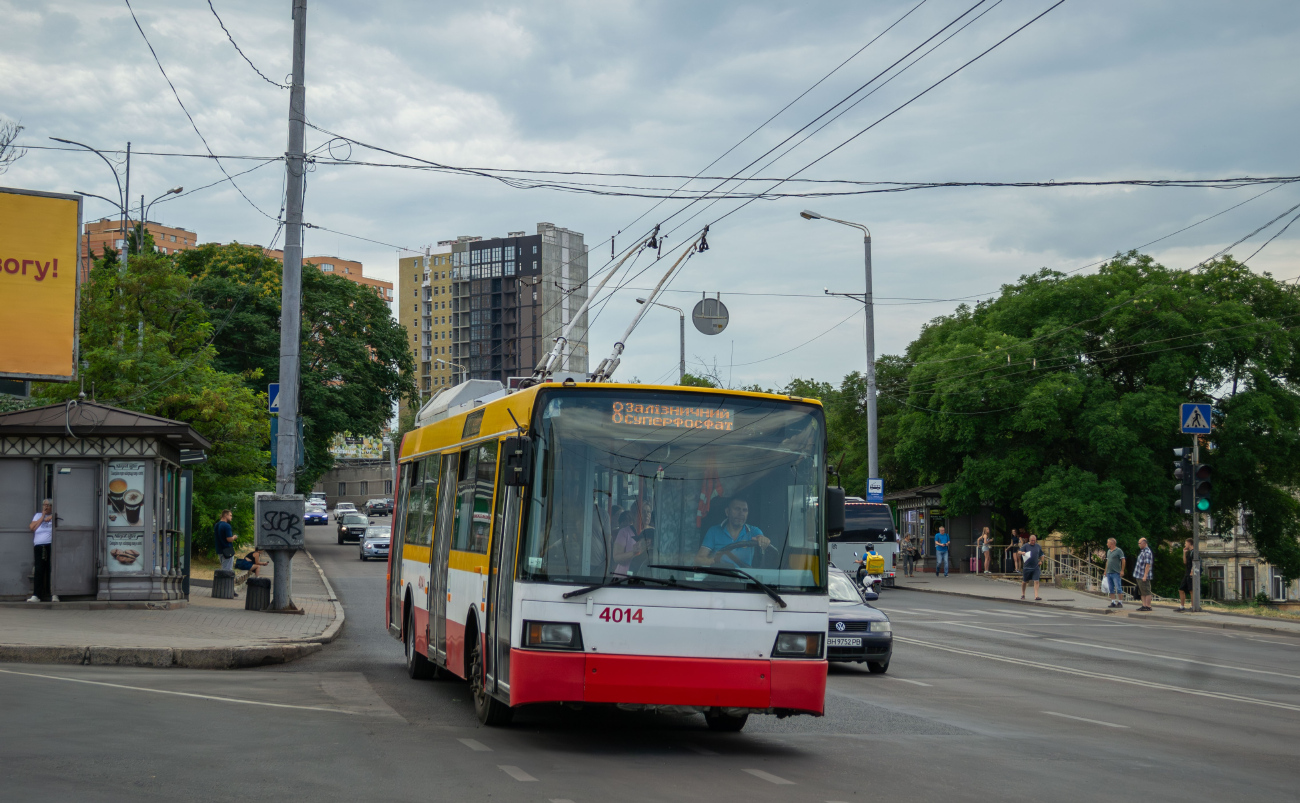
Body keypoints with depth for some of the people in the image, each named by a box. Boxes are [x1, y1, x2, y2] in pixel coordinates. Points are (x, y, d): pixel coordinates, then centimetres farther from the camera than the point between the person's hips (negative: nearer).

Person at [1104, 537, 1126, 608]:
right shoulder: (1108, 551, 17)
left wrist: (1122, 570, -13)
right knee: (1111, 589, 8)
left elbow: (1123, 561, -8)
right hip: (1109, 573, 8)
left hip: (1116, 573, -8)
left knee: (1118, 588, -6)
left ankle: (1120, 603, -3)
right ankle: (1113, 602, 12)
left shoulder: (1119, 551, -6)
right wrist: (1105, 571, 18)